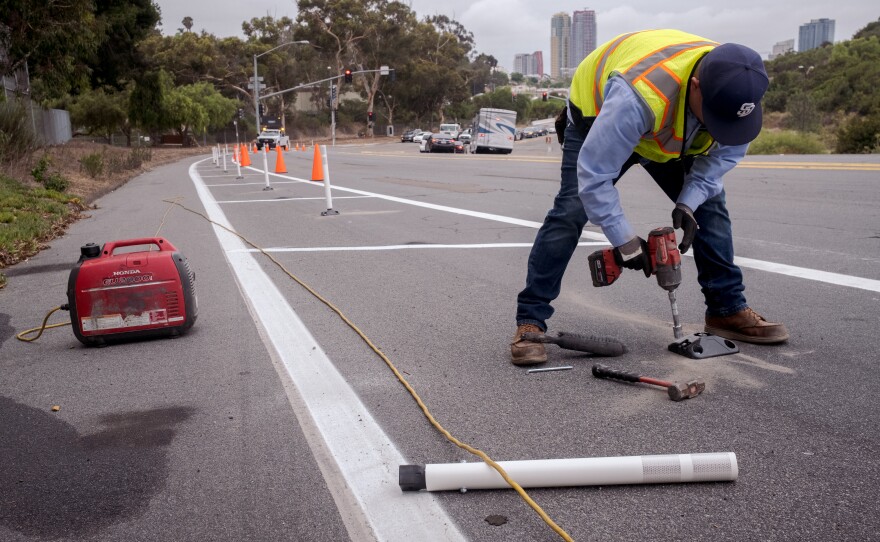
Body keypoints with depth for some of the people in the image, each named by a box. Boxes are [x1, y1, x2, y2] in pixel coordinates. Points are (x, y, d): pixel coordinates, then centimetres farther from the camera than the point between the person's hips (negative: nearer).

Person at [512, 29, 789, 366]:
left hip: (670, 133, 6)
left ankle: (728, 310, 9)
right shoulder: (640, 96, -47)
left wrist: (689, 202, -22)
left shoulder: (736, 87, -27)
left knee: (709, 204, -3)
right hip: (598, 116, -5)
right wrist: (623, 239, -33)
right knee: (571, 210, -20)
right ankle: (530, 322, -15)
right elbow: (593, 173, -40)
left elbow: (726, 152, -9)